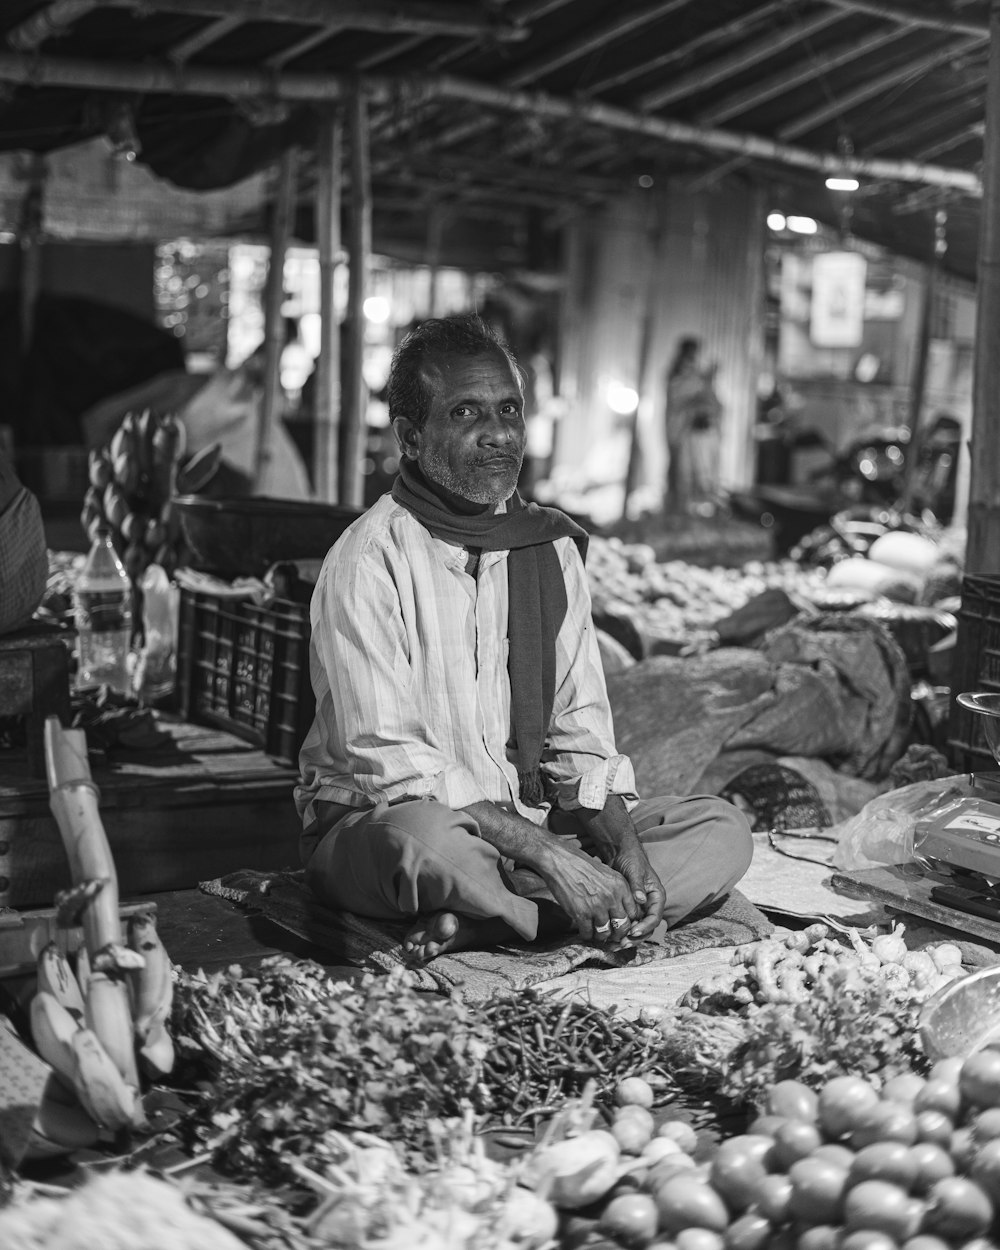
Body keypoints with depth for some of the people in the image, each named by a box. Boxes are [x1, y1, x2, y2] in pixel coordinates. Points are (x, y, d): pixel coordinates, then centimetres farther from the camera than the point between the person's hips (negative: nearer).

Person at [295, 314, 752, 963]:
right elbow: (391, 765, -19)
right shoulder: (369, 561, -13)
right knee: (425, 838, -41)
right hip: (373, 825, -7)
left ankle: (475, 923, -23)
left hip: (535, 818, 7)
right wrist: (548, 856, -25)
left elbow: (581, 738, 5)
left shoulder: (552, 546, 6)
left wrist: (625, 848, -14)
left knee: (722, 830, -9)